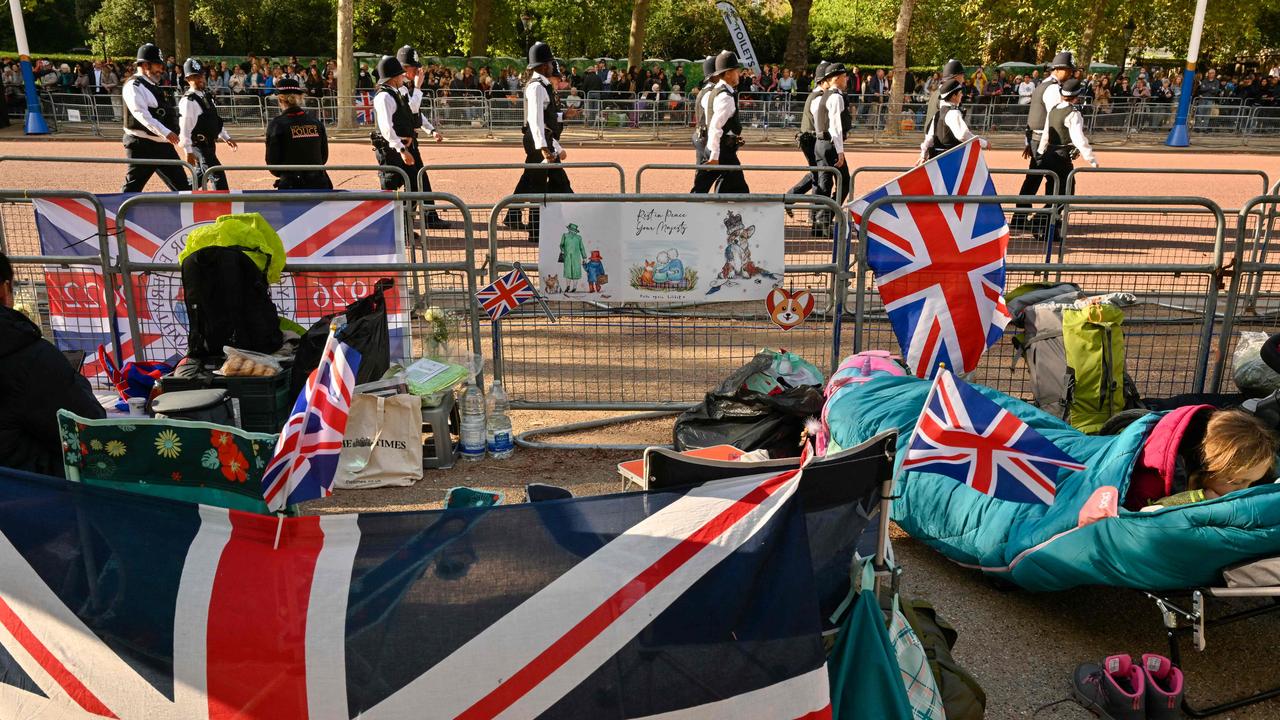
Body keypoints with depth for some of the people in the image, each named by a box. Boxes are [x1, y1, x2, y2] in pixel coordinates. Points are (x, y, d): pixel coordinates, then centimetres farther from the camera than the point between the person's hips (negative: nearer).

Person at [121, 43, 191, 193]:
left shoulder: (155, 87, 19)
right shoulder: (134, 85, -9)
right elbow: (142, 114, -23)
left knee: (181, 185, 9)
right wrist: (165, 132, -34)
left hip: (163, 145, 9)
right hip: (142, 146, -9)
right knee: (132, 188, -4)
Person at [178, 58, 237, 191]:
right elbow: (184, 128, -19)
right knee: (218, 175, -13)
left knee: (200, 176, 19)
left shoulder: (207, 97, 13)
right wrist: (189, 151, -22)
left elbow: (215, 121, 23)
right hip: (199, 145, -9)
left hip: (209, 144, 9)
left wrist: (226, 137, 19)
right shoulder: (188, 100, -15)